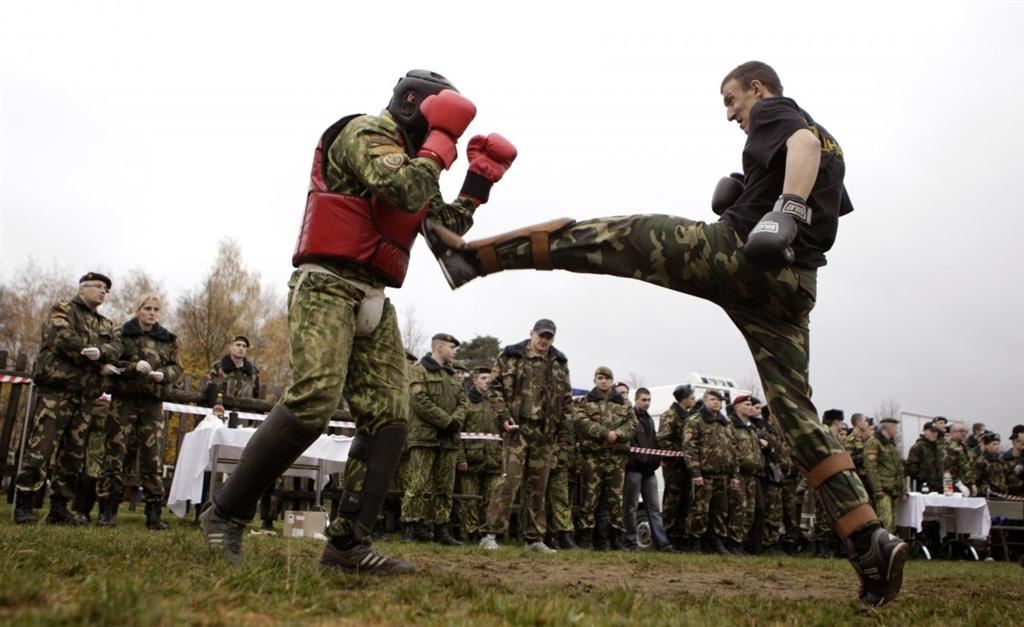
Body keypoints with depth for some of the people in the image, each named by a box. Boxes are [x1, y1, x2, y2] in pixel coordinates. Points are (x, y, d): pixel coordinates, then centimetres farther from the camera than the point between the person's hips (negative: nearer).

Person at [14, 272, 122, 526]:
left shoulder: (105, 325, 23)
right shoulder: (62, 311, 4)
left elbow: (116, 348, 4)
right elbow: (65, 340, -14)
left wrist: (99, 351, -19)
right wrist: (100, 364, -11)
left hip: (85, 396, 7)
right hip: (56, 389, -7)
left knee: (74, 454, 6)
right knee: (40, 448, -9)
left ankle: (59, 507, 11)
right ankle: (23, 506, -6)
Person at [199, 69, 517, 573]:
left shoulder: (412, 162, 25)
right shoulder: (367, 132, -2)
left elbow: (448, 229, 24)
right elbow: (404, 191, -20)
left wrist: (480, 181, 16)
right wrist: (440, 141, -5)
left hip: (373, 300, 9)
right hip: (327, 286, -9)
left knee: (389, 416, -3)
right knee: (312, 401, -22)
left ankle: (348, 542, -3)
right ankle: (225, 513, -7)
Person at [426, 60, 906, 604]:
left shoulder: (775, 111, 10)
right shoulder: (827, 143, 35)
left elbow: (804, 143, -13)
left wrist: (786, 209, -31)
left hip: (738, 251, -7)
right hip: (796, 285, 8)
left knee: (599, 237, -2)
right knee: (796, 411, 4)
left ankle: (468, 255, -2)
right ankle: (872, 544, -5)